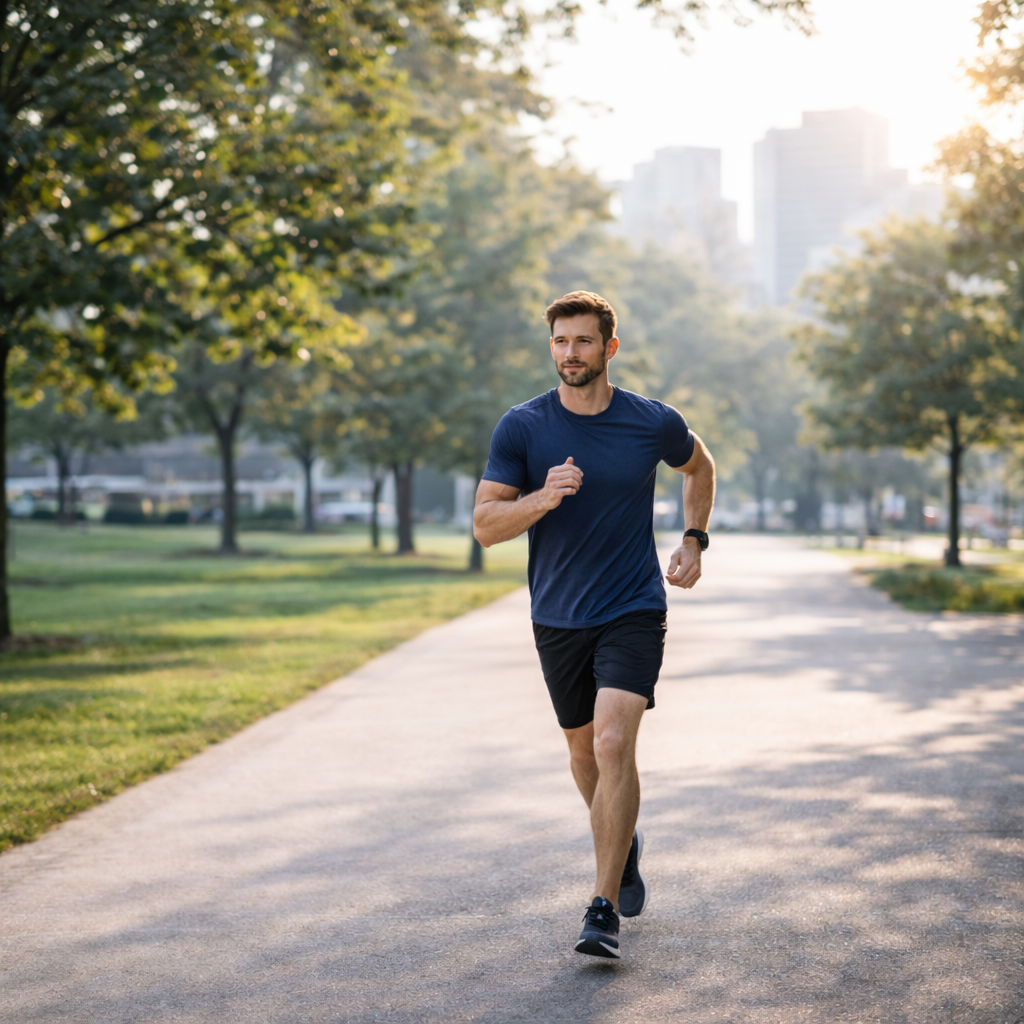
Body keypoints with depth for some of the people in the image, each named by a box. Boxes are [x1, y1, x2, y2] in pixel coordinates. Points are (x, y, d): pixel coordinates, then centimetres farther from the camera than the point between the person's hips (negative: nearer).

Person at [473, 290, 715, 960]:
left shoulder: (654, 423, -4)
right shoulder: (522, 428, -5)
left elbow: (699, 465, 19)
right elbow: (485, 525, -7)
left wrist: (694, 541, 8)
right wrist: (544, 497, -25)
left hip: (634, 611, -2)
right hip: (559, 619, 2)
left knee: (614, 742, -19)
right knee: (585, 750, 16)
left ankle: (605, 912, -13)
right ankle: (624, 845, 46)